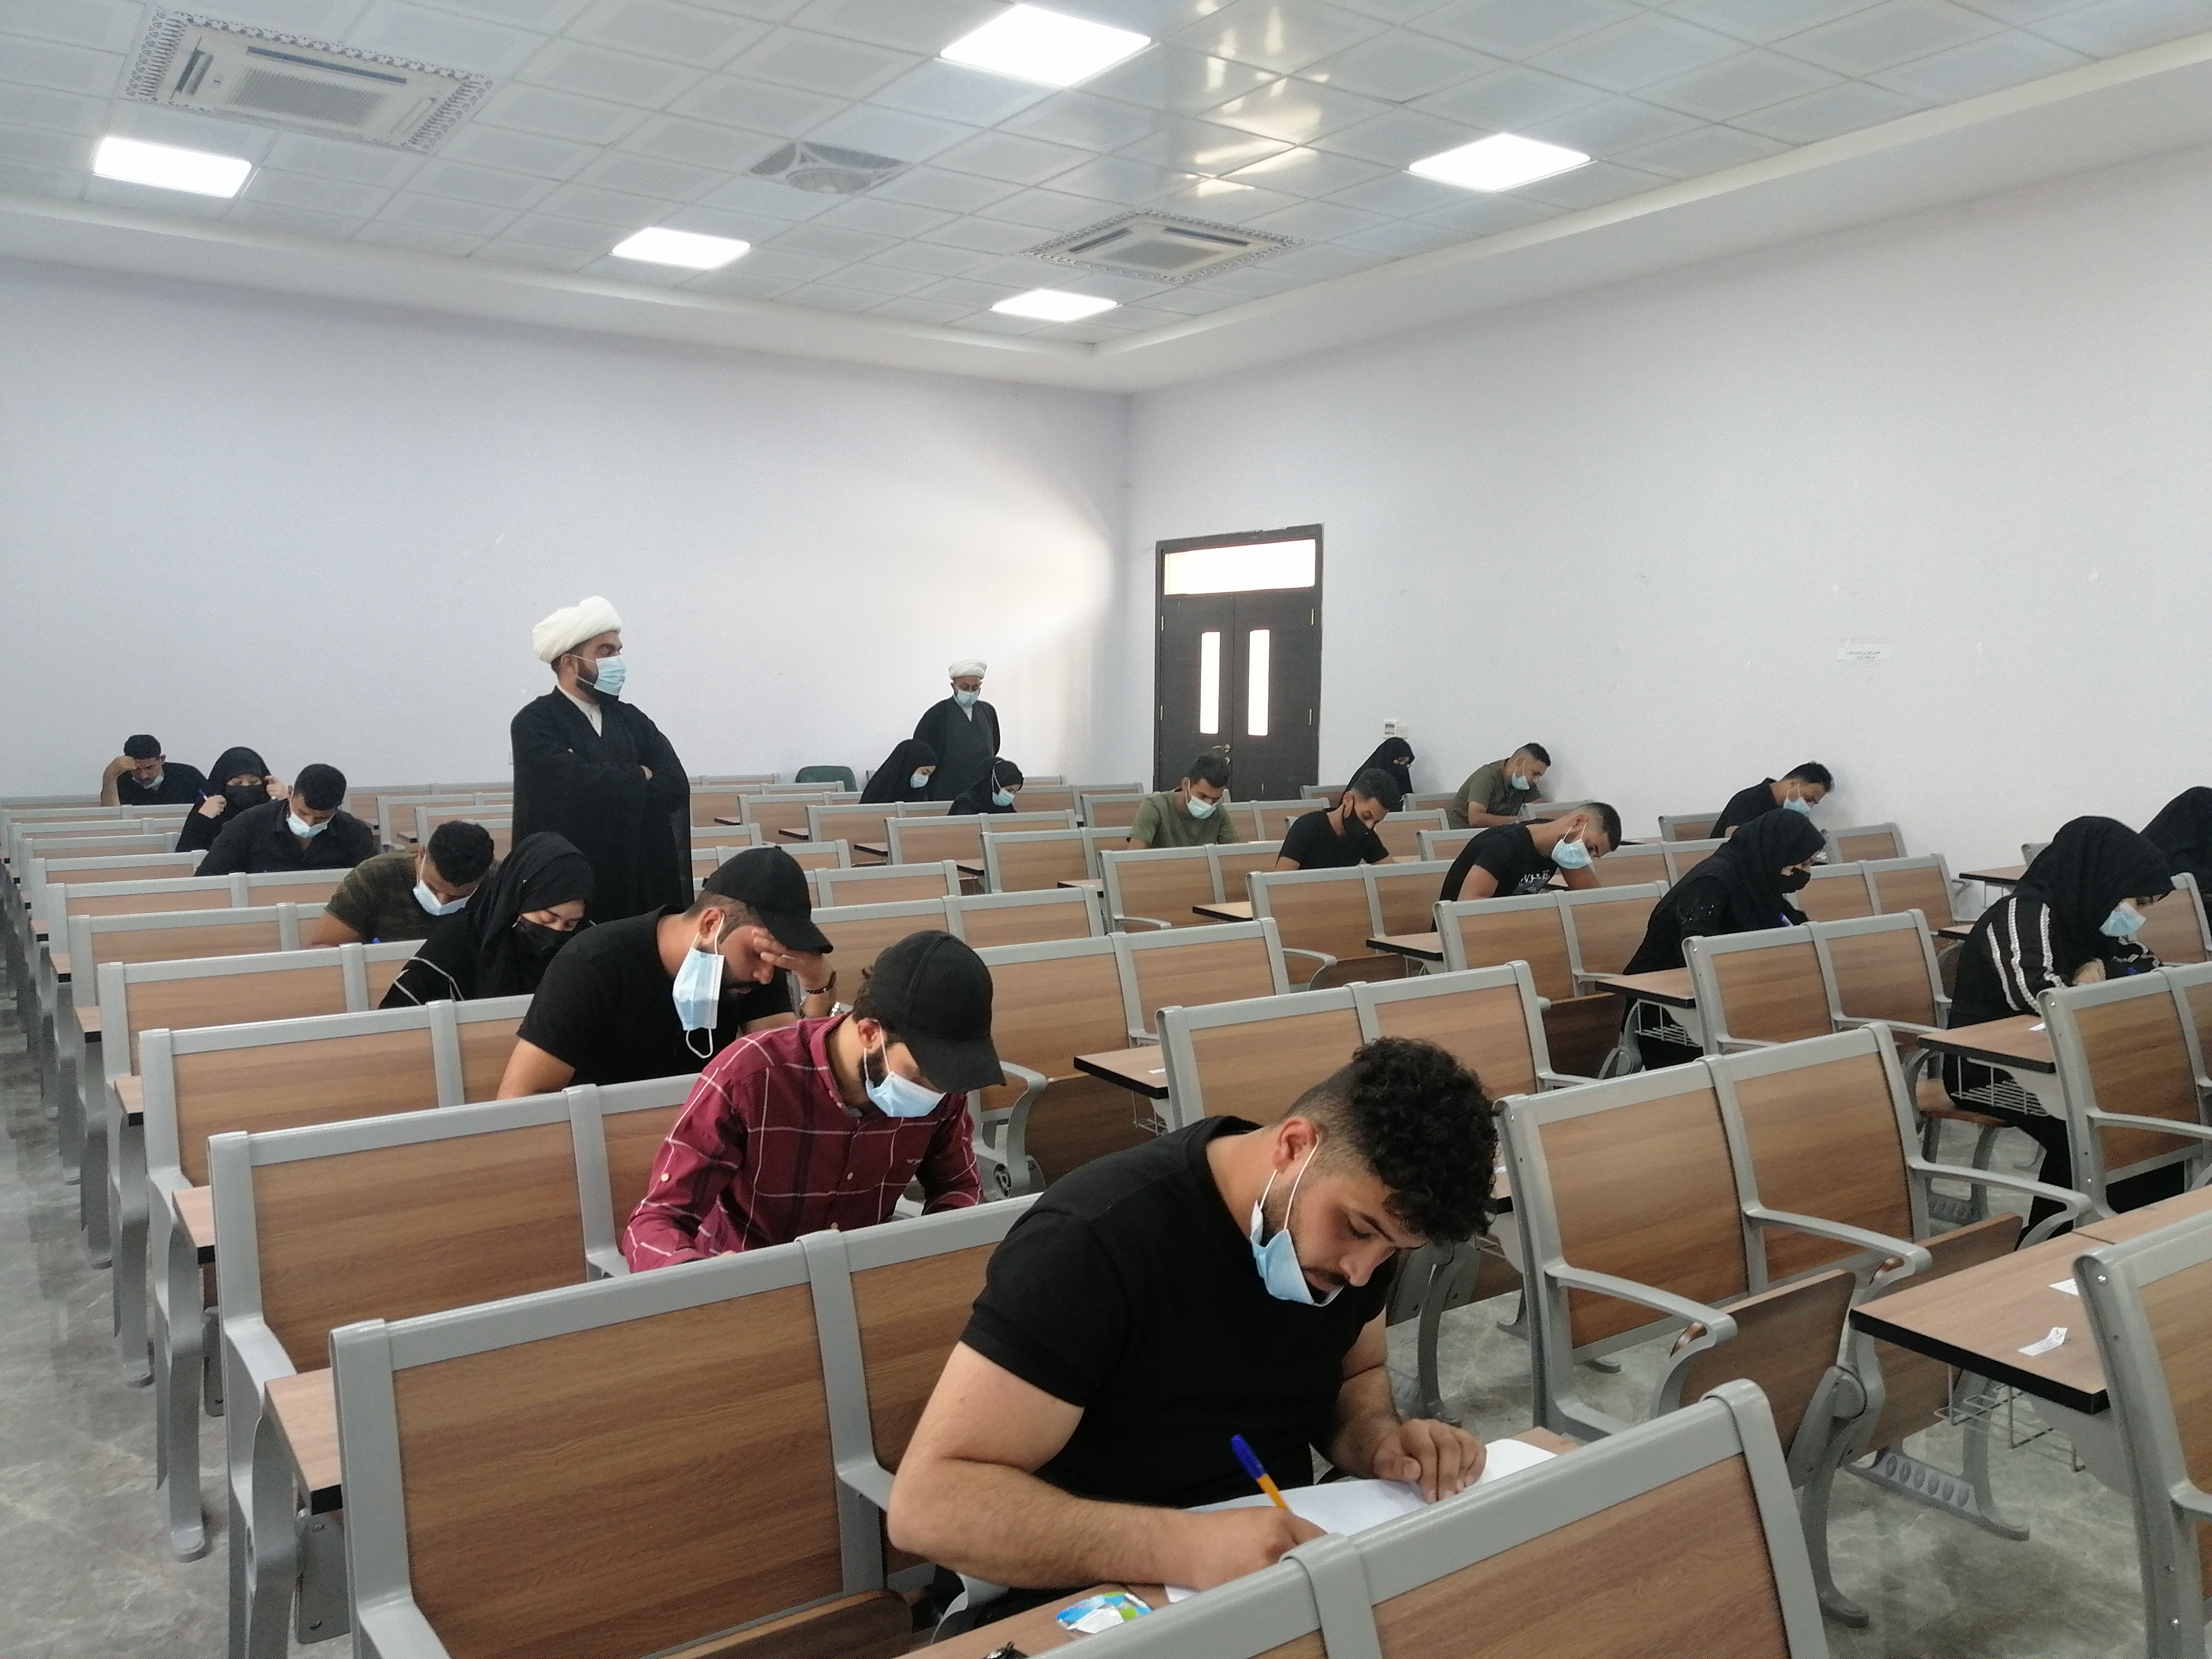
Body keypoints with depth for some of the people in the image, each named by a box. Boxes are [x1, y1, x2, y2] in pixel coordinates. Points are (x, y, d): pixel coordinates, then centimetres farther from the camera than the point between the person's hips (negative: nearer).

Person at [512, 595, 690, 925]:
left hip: (640, 882, 5)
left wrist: (606, 784, -14)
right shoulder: (535, 723, -6)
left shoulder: (631, 720, 11)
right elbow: (580, 787, -21)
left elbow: (676, 786, -2)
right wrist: (638, 778, -3)